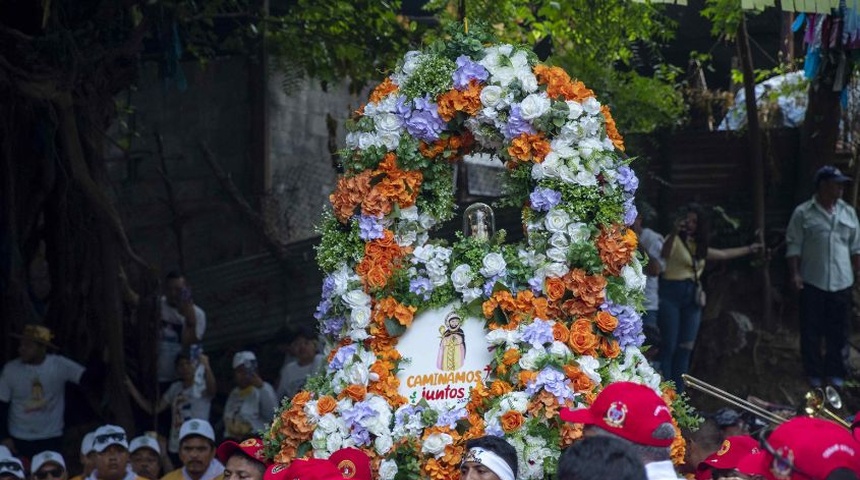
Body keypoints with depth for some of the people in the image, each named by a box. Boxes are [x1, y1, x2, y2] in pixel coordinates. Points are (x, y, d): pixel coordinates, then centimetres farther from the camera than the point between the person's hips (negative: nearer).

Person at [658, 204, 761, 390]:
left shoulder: (698, 246, 19)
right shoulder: (675, 240, -4)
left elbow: (724, 254, 34)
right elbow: (663, 254, -27)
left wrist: (750, 249, 43)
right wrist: (674, 232, -41)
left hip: (692, 298, 7)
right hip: (671, 294, -7)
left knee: (685, 347, 5)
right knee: (668, 346, -9)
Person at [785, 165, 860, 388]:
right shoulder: (803, 213, -5)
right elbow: (794, 247, -5)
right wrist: (795, 274, -12)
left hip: (841, 284, 3)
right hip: (813, 283, -3)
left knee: (838, 332, 9)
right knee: (811, 332, 4)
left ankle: (835, 372, 20)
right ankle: (813, 373, 15)